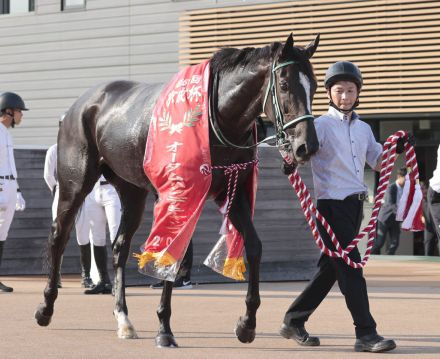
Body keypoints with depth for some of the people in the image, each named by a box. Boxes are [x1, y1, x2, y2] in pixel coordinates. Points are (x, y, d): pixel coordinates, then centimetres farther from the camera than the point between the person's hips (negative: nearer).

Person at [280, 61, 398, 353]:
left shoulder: (363, 128, 16)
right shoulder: (322, 125, -5)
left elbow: (377, 162, 20)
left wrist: (395, 149, 1)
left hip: (356, 205, 8)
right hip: (332, 204, -8)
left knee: (331, 268, 13)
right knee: (351, 266, -11)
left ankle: (294, 321, 25)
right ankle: (366, 334, -11)